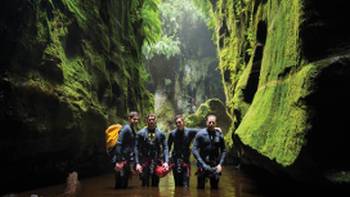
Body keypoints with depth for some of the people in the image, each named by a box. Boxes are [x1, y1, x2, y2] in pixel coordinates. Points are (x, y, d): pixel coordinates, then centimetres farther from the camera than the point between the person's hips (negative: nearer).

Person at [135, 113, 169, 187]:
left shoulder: (161, 133, 4)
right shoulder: (140, 133, 0)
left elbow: (165, 148, 1)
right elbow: (137, 148, -1)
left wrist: (166, 162, -10)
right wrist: (137, 163, -9)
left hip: (156, 162, 2)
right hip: (144, 162, -1)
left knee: (155, 184, 9)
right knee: (145, 184, 1)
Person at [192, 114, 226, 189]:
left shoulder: (219, 135, 2)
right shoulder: (200, 134, -4)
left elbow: (223, 150, 8)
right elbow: (194, 150, -8)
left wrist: (220, 164, -3)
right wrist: (203, 164, -15)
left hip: (215, 166, 2)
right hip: (203, 165, -2)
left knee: (215, 188, 7)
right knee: (200, 188, 4)